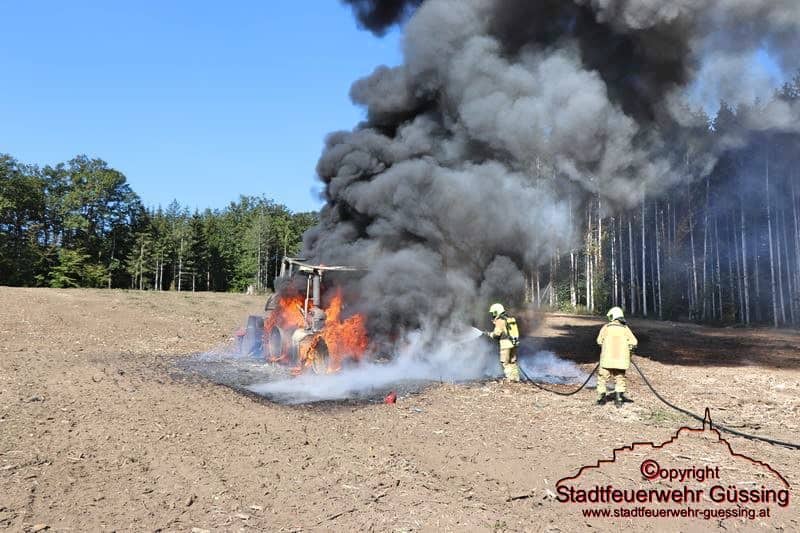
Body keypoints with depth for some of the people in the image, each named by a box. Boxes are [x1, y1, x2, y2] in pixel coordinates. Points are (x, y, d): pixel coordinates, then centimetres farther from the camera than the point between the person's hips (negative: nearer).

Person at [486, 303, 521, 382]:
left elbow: (496, 334, -13)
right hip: (514, 343, 8)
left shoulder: (500, 321, -11)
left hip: (506, 343, -8)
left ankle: (509, 378, -3)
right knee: (512, 361, 16)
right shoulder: (510, 319, 14)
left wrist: (489, 333, 7)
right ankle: (515, 377, 18)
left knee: (505, 362, 0)